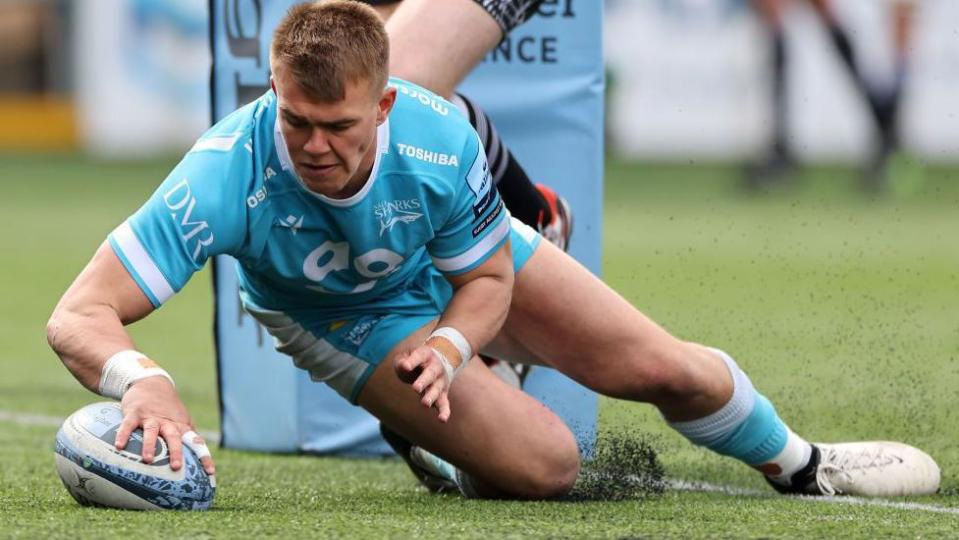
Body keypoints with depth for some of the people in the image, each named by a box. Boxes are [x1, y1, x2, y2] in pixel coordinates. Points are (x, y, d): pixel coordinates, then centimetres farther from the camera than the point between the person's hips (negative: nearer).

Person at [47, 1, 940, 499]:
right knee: (545, 465, -18)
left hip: (469, 262, 2)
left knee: (662, 368, 3)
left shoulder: (438, 138, -36)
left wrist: (449, 346, -36)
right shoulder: (227, 177, -44)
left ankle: (799, 462, 37)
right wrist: (144, 382, -70)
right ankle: (441, 455, 19)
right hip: (347, 317, -2)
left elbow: (488, 278, -14)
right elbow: (78, 317, -49)